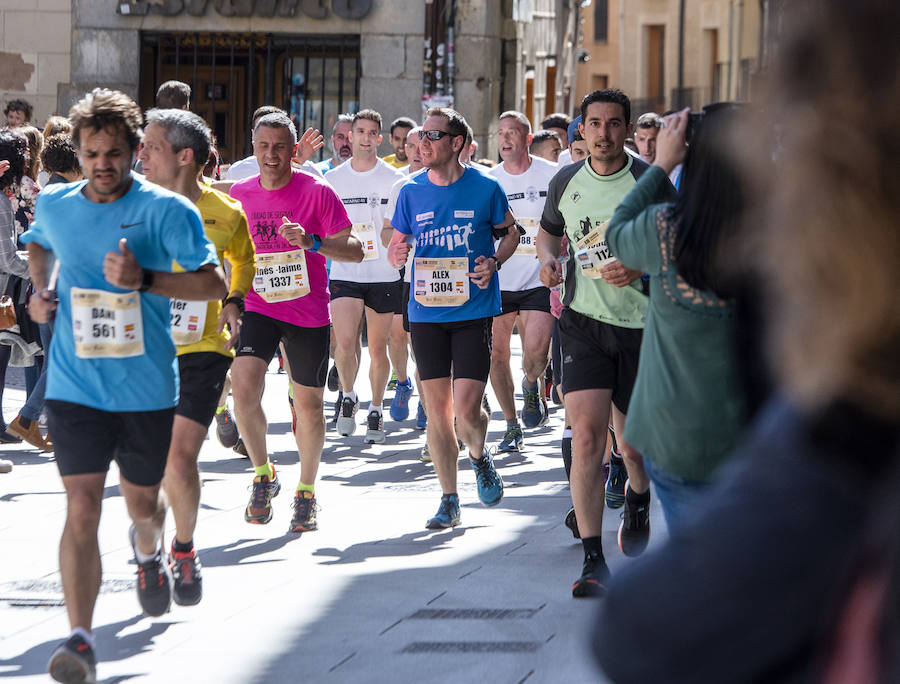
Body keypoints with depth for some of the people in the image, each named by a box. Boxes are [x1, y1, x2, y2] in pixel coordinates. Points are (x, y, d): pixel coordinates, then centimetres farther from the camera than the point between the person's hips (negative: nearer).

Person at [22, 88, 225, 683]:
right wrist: (39, 290, 9)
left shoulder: (166, 210, -8)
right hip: (74, 387, 1)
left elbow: (214, 283, -12)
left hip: (147, 388, -1)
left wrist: (144, 279, -24)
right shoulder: (54, 205, 4)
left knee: (144, 504, 17)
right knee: (82, 507, -12)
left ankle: (148, 551, 55)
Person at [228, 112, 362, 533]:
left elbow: (354, 251, -10)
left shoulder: (317, 192, -8)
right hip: (257, 308, 2)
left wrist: (312, 242, -26)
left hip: (309, 312, -2)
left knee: (308, 404, 7)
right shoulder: (240, 194, 3)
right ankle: (263, 474, 2)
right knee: (243, 387, -20)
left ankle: (306, 491, 27)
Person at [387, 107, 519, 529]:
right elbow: (397, 243, 13)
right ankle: (449, 500, 16)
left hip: (474, 310, -3)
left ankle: (479, 456, 24)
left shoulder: (485, 188, -4)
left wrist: (494, 263, -9)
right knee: (437, 407, 5)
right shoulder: (412, 191, 3)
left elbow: (510, 233, 10)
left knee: (466, 410, -10)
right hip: (426, 313, 3)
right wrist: (396, 253, -10)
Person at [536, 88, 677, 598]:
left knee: (633, 441, 10)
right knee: (586, 435, -14)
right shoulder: (566, 182, 4)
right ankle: (593, 560, -14)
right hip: (584, 322, 1)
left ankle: (638, 500, 47)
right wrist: (548, 257, 0)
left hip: (641, 323, -1)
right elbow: (548, 230, 22)